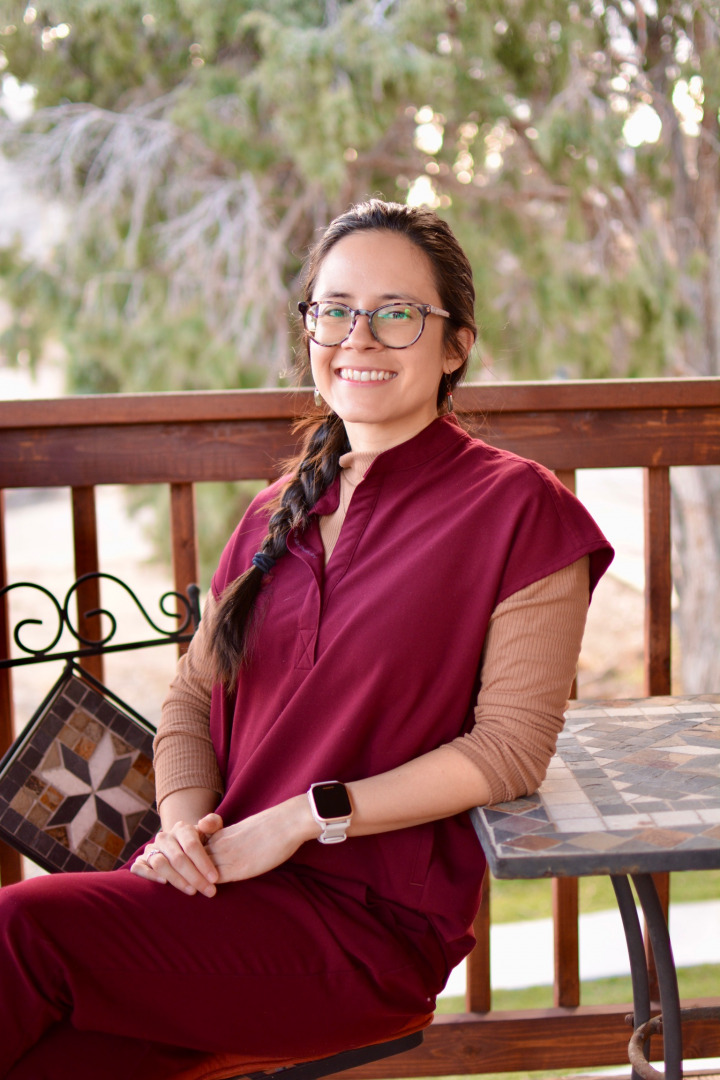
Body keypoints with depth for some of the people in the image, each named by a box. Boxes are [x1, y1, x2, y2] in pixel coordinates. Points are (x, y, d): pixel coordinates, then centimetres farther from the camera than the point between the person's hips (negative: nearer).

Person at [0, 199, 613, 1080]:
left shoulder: (516, 508, -3)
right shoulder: (278, 515, 17)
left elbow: (512, 747, -9)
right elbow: (194, 695, 16)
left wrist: (303, 818, -14)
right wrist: (186, 821, -6)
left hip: (370, 919, -5)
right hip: (223, 882, 5)